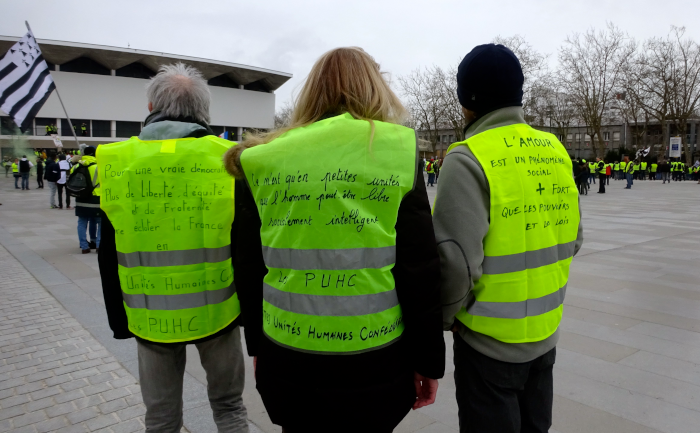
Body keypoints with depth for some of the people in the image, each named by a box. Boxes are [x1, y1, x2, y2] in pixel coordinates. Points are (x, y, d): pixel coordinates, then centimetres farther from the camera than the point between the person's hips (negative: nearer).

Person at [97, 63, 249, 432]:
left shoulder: (116, 162, -4)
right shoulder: (227, 159, -10)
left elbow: (109, 258, 3)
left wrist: (119, 320, 13)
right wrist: (252, 309, 6)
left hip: (150, 316, 2)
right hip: (215, 311, -1)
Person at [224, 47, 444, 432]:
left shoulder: (262, 160, -2)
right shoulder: (396, 151, -8)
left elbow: (249, 270, 4)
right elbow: (420, 270, -9)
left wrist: (258, 344, 18)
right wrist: (428, 360, 2)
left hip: (287, 360, 2)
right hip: (373, 364, -1)